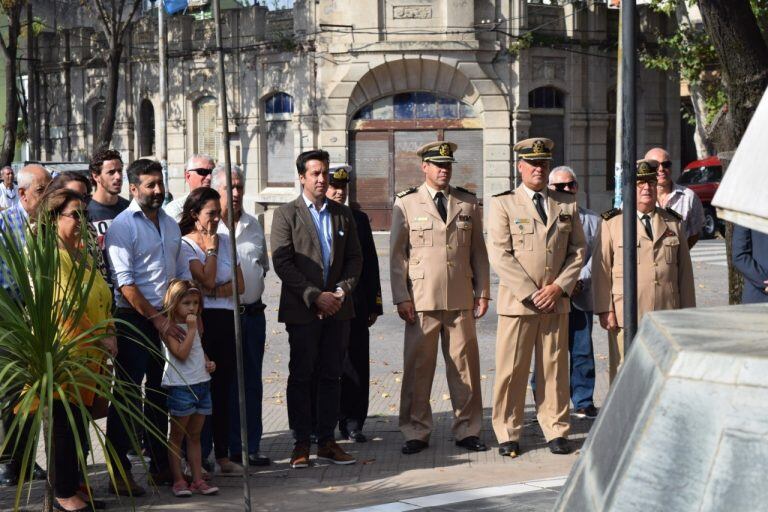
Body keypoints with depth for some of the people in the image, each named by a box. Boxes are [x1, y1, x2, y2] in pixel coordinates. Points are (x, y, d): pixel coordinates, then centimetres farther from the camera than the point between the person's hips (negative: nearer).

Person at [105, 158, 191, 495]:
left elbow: (182, 273, 19)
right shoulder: (122, 226, -9)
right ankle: (119, 472, 1)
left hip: (168, 320, 7)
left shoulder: (170, 224, 13)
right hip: (134, 320, -7)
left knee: (161, 394, 13)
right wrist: (157, 319, -17)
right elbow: (125, 283, -15)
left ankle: (160, 465, 22)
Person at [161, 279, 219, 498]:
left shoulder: (194, 326, 13)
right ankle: (178, 481, 6)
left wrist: (208, 362, 10)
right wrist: (191, 329, -19)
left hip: (201, 384, 7)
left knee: (195, 436, 11)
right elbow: (182, 353, -22)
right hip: (180, 387, -7)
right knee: (177, 436, 2)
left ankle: (198, 479, 13)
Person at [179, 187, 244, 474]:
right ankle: (197, 458, 3)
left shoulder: (225, 240, 14)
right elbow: (207, 280, -13)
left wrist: (213, 292, -6)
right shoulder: (184, 245, -4)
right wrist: (210, 248, -5)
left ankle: (223, 455, 14)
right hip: (201, 320, -5)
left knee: (223, 388, 8)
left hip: (227, 320, 5)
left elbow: (239, 284, 10)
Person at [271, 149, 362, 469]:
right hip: (302, 310, -4)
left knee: (331, 376, 8)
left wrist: (342, 291, -6)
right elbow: (282, 262, -9)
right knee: (301, 377, 1)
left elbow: (355, 259, 12)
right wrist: (315, 296, -15)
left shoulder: (343, 214, 12)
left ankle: (327, 441, 14)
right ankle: (301, 444, 7)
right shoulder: (286, 214, -1)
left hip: (337, 309, 4)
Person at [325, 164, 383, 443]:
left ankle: (353, 424, 12)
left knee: (357, 365, 3)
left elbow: (370, 263, 12)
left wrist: (374, 304, 8)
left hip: (355, 306, 3)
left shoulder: (359, 219, 11)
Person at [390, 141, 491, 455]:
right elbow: (397, 254, 3)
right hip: (421, 300, -2)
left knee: (465, 365, 4)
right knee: (418, 367, 0)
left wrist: (483, 293, 8)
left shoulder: (468, 203, 12)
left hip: (461, 299, 2)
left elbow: (478, 251, 14)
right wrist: (401, 298, -4)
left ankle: (467, 431, 13)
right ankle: (416, 432, 9)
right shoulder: (406, 204, 4)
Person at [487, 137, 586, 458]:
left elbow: (577, 251, 11)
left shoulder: (567, 205, 12)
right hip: (516, 300, -3)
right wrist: (530, 293, -11)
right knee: (512, 369, -1)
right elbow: (500, 255, -6)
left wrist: (559, 287, -5)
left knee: (555, 368, 7)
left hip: (557, 300, 3)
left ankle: (556, 431, 16)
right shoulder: (503, 204, 1)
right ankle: (508, 434, 8)